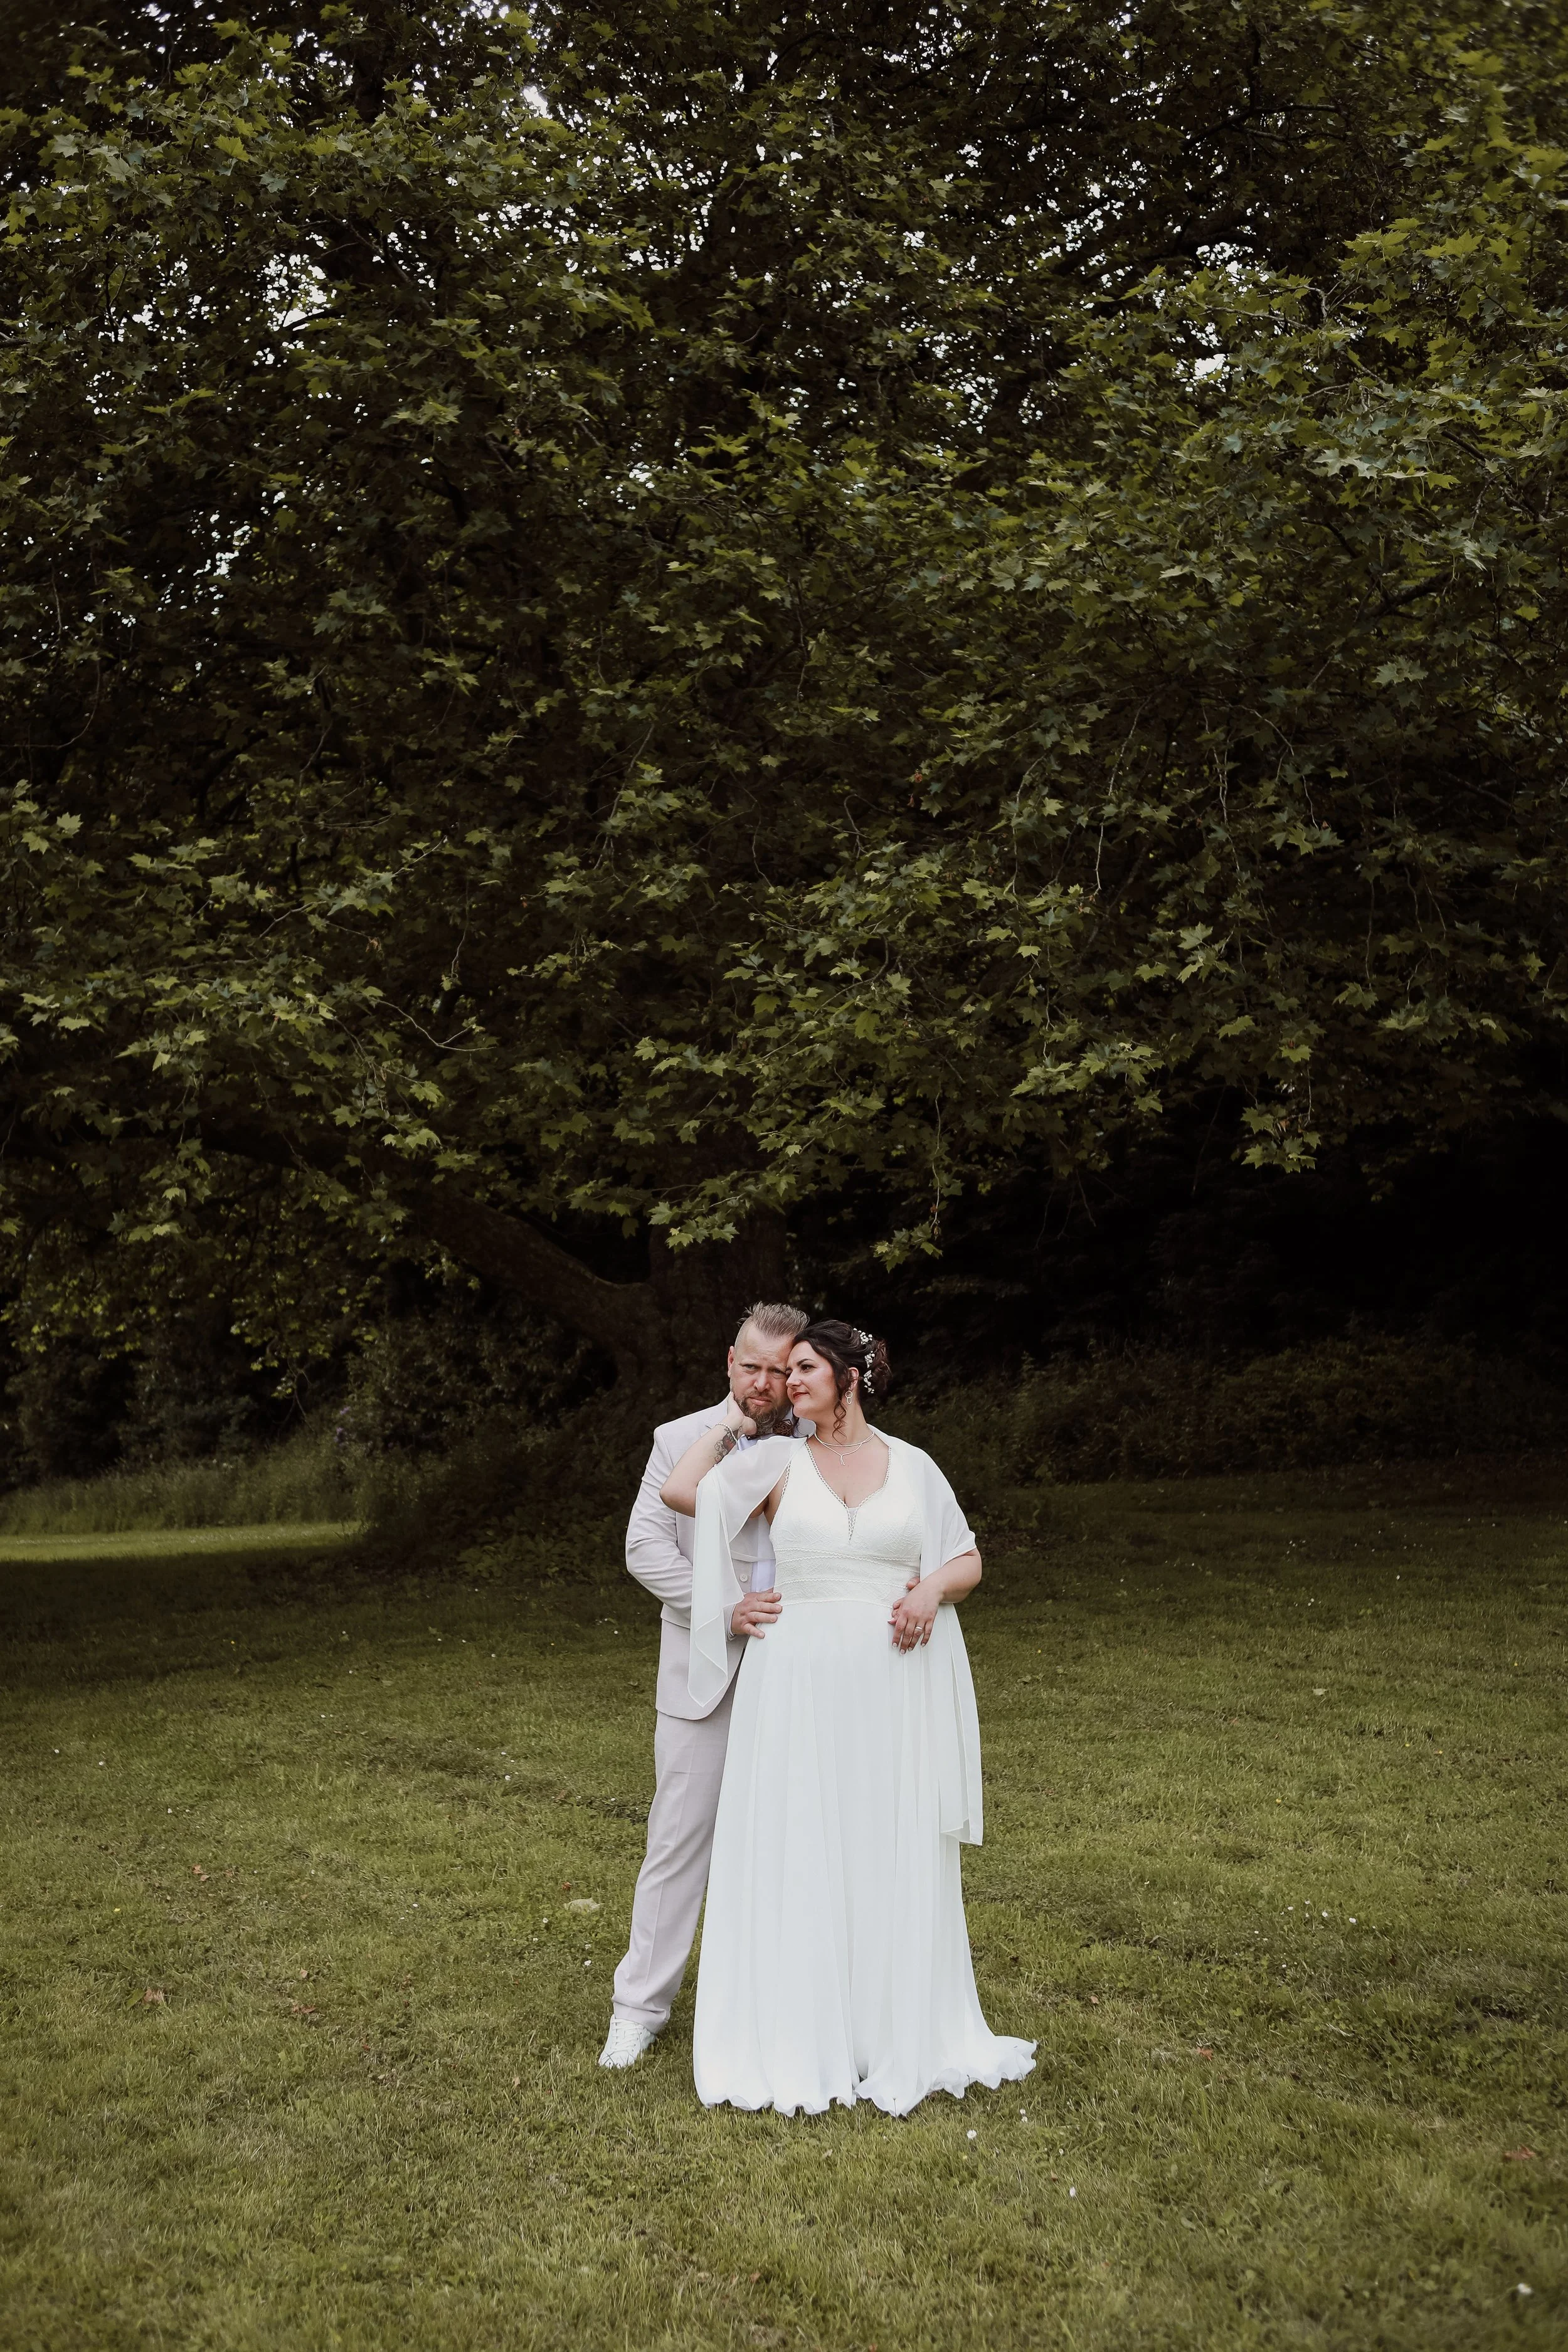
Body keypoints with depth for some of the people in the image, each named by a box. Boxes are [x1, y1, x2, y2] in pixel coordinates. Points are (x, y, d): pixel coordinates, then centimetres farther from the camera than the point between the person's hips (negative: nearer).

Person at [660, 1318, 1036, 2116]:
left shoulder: (913, 1466, 6)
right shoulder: (776, 1461, 4)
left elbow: (968, 1560, 11)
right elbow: (680, 1489, -8)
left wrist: (933, 1590, -11)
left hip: (896, 1684, 1)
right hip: (800, 1685, -1)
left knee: (897, 1857, 8)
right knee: (798, 1855, 3)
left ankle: (900, 2037, 23)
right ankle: (797, 2040, 14)